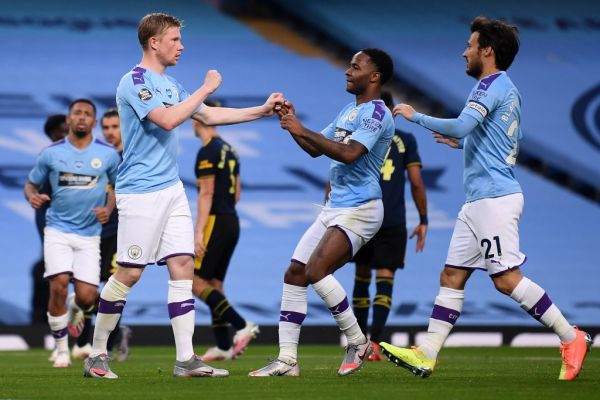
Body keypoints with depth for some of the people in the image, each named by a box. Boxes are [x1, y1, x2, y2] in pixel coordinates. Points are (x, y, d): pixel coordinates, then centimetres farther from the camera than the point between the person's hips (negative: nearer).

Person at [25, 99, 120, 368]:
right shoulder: (51, 153, 0)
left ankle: (76, 313, 35)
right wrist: (32, 196, -14)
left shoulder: (108, 154, 1)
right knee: (59, 284, -19)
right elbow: (31, 184, 9)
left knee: (87, 297, -6)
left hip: (89, 234, 1)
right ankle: (61, 348, -2)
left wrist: (108, 209, -4)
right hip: (58, 230, -1)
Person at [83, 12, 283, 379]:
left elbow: (208, 115, 23)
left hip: (172, 189, 8)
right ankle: (97, 355, 7)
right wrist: (206, 89, -16)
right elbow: (167, 119, -24)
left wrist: (262, 111, 17)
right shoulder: (134, 82, -12)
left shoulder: (170, 85, 16)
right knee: (129, 273, -5)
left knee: (183, 267, 1)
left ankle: (186, 359, -1)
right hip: (140, 193, -8)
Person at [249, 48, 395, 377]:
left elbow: (349, 153, -26)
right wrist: (293, 124, 8)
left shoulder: (376, 112, -12)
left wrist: (303, 131, -22)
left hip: (359, 210, -10)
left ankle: (358, 343, -7)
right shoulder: (348, 111, 18)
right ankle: (287, 360, 4)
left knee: (316, 271, -22)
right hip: (335, 208, 10)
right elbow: (315, 149, 24)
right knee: (294, 274, 2)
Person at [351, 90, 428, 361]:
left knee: (362, 276, 16)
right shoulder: (405, 141, 5)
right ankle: (375, 342, -21)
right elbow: (416, 183, 0)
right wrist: (423, 221, 7)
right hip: (393, 222, -1)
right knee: (384, 279, -3)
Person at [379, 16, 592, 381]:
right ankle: (427, 355, 5)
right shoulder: (508, 91, 19)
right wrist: (463, 144, 25)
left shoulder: (494, 84, -11)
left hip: (494, 197, -10)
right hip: (480, 200, 10)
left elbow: (461, 126, -25)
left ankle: (572, 338, -5)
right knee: (452, 276, 6)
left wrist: (417, 116, -12)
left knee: (507, 278, -11)